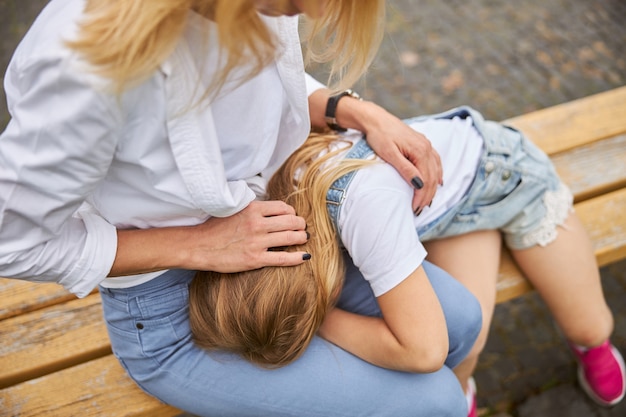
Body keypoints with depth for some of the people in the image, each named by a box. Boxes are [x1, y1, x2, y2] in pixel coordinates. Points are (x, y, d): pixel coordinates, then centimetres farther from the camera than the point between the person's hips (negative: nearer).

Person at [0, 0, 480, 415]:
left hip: (265, 237, 7)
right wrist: (199, 244, -24)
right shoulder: (93, 57, -36)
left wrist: (361, 114, -11)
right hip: (169, 316, -6)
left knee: (455, 314, 4)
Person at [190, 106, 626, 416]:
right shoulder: (268, 189, -28)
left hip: (502, 169, -3)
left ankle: (589, 342, 45)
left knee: (590, 326, 6)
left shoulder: (365, 205, -49)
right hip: (451, 204, 4)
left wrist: (322, 320, -33)